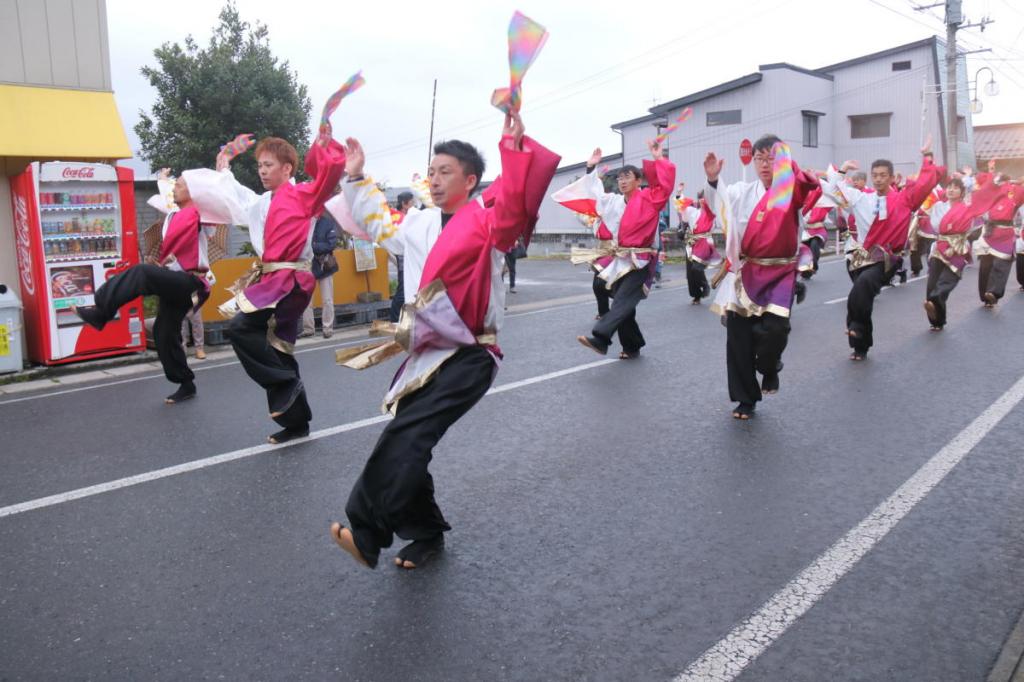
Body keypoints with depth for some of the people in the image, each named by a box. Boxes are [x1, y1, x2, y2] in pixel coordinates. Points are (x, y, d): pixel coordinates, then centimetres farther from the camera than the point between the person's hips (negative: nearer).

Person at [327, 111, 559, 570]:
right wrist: (356, 179, 33)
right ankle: (426, 534, 26)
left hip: (469, 356, -7)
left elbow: (516, 202, -27)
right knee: (406, 449, 7)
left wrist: (514, 148, -37)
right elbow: (376, 223, 34)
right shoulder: (418, 225, 16)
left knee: (406, 437, -24)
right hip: (423, 355, 8)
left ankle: (367, 534, -21)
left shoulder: (487, 218, -5)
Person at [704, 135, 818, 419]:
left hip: (780, 273, -2)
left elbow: (810, 188, -18)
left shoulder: (792, 190, 2)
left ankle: (769, 368, 17)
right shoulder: (743, 191, 7)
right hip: (746, 272, 2)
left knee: (775, 328, -19)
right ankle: (746, 398, 18)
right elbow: (721, 203, -8)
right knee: (738, 335, 2)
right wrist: (713, 180, -27)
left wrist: (788, 164, -31)